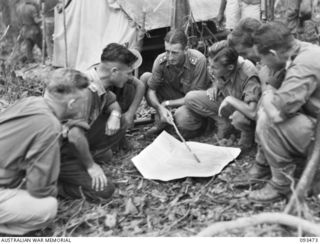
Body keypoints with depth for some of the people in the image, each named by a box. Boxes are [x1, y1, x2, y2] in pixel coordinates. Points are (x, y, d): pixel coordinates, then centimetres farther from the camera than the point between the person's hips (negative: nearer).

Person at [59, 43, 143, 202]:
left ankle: (87, 156, 4)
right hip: (61, 154, -9)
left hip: (77, 146, 9)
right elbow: (75, 136, -36)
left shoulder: (100, 83, -2)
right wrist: (90, 165, -21)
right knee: (103, 190, -16)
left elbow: (112, 103, 18)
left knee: (122, 122, 4)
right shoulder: (86, 89, -30)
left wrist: (115, 114, -7)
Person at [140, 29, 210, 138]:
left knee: (181, 118, -37)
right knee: (145, 78, -14)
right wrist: (160, 108, -32)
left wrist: (167, 103, -20)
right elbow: (151, 90, -13)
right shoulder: (161, 60, -20)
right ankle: (163, 120, -1)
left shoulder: (198, 60, -29)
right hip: (176, 94, 4)